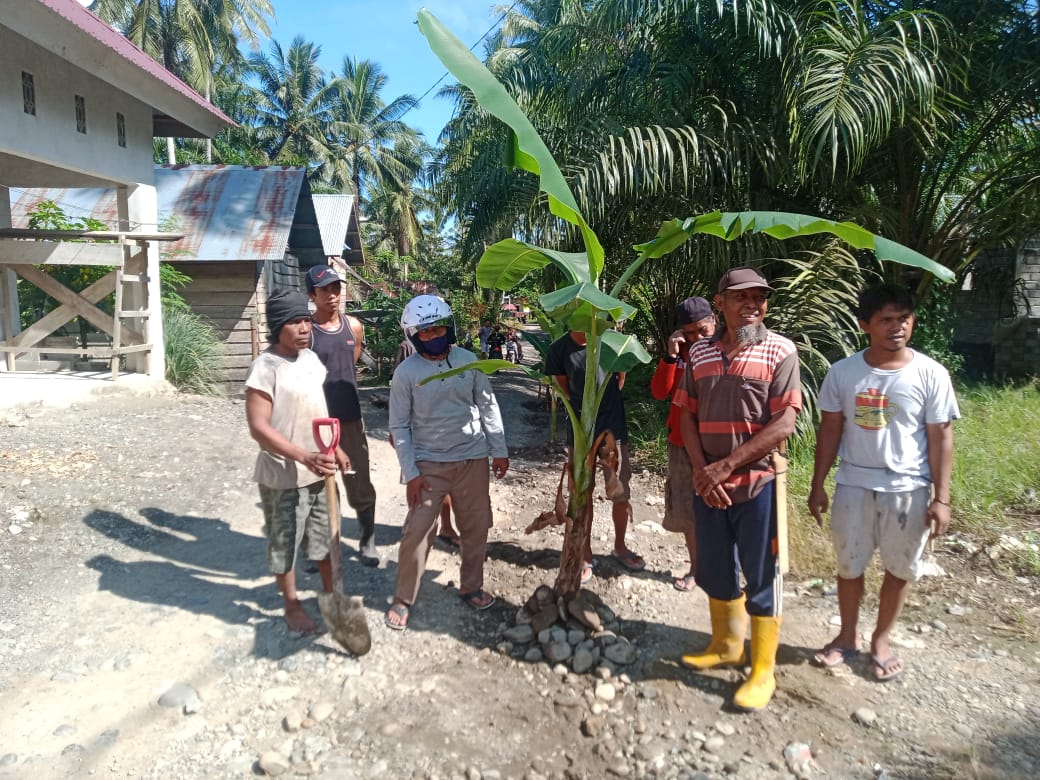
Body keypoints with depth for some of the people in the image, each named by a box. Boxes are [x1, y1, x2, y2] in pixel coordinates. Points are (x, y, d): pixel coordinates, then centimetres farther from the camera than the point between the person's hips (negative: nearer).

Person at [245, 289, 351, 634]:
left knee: (325, 535, 21)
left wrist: (335, 448, 16)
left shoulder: (312, 358, 3)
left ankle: (331, 592, 40)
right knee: (285, 542, 12)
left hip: (320, 471, 7)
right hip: (283, 476, -7)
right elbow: (258, 427, -23)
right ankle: (292, 606, 31)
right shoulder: (266, 367, -20)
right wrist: (305, 457, -30)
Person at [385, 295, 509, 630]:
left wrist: (499, 450, 4)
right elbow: (399, 426, -6)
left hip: (473, 459, 3)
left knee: (476, 527, 12)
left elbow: (488, 406, 5)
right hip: (429, 464, -2)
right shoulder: (406, 372, -10)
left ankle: (471, 587, 33)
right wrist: (410, 472, -10)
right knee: (417, 532, -1)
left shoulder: (469, 361, -3)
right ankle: (403, 599, 18)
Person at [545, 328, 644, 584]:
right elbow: (565, 389, 4)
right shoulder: (559, 349, -9)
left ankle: (620, 547, 32)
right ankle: (586, 555, 24)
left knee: (621, 493, 10)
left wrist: (607, 402, 9)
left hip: (614, 429, 1)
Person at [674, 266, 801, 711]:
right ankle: (725, 646, 39)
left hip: (756, 483, -4)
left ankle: (763, 671, 23)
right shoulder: (700, 353, 5)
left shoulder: (780, 352, -7)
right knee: (714, 570, 17)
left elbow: (784, 424, -14)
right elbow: (687, 415, 5)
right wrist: (701, 471, -9)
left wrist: (726, 465, -17)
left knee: (761, 577, 7)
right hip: (707, 484, 5)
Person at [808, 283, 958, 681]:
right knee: (849, 565, 13)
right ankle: (848, 635, 34)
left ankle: (881, 639, 34)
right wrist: (818, 485, 2)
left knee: (899, 568, 13)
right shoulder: (843, 372, -4)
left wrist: (941, 498, -7)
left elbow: (940, 437, -4)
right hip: (853, 486, 1)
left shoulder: (930, 374, -8)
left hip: (908, 489, -1)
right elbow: (830, 430, 2)